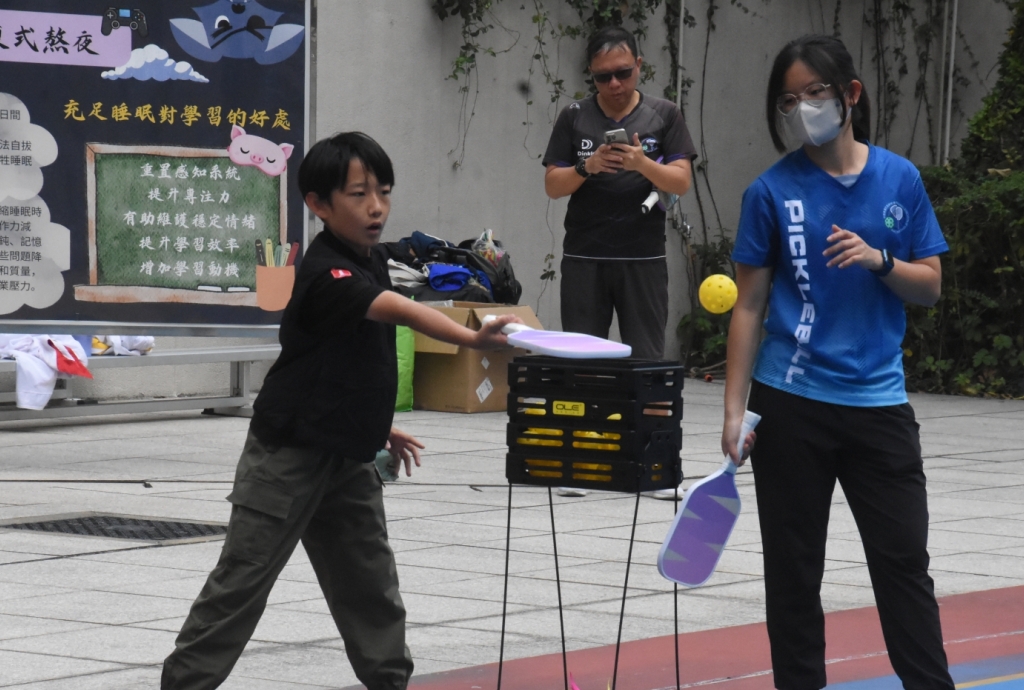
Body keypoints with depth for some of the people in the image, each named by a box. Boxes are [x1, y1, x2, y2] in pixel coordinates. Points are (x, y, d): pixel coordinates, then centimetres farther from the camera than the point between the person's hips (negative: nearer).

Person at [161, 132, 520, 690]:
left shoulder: (372, 260, 5)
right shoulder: (326, 272, -23)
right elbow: (398, 310, -41)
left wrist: (379, 426, 20)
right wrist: (472, 338, -53)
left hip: (348, 456, 8)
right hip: (289, 455, -8)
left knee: (370, 582, 11)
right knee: (242, 581, -2)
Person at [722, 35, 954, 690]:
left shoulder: (900, 179, 3)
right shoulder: (773, 192, -1)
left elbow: (930, 286, 7)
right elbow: (749, 306, 1)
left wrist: (880, 260, -14)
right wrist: (736, 410, -4)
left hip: (879, 402, 1)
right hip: (791, 405, -1)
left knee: (905, 561, 1)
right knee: (793, 566, 5)